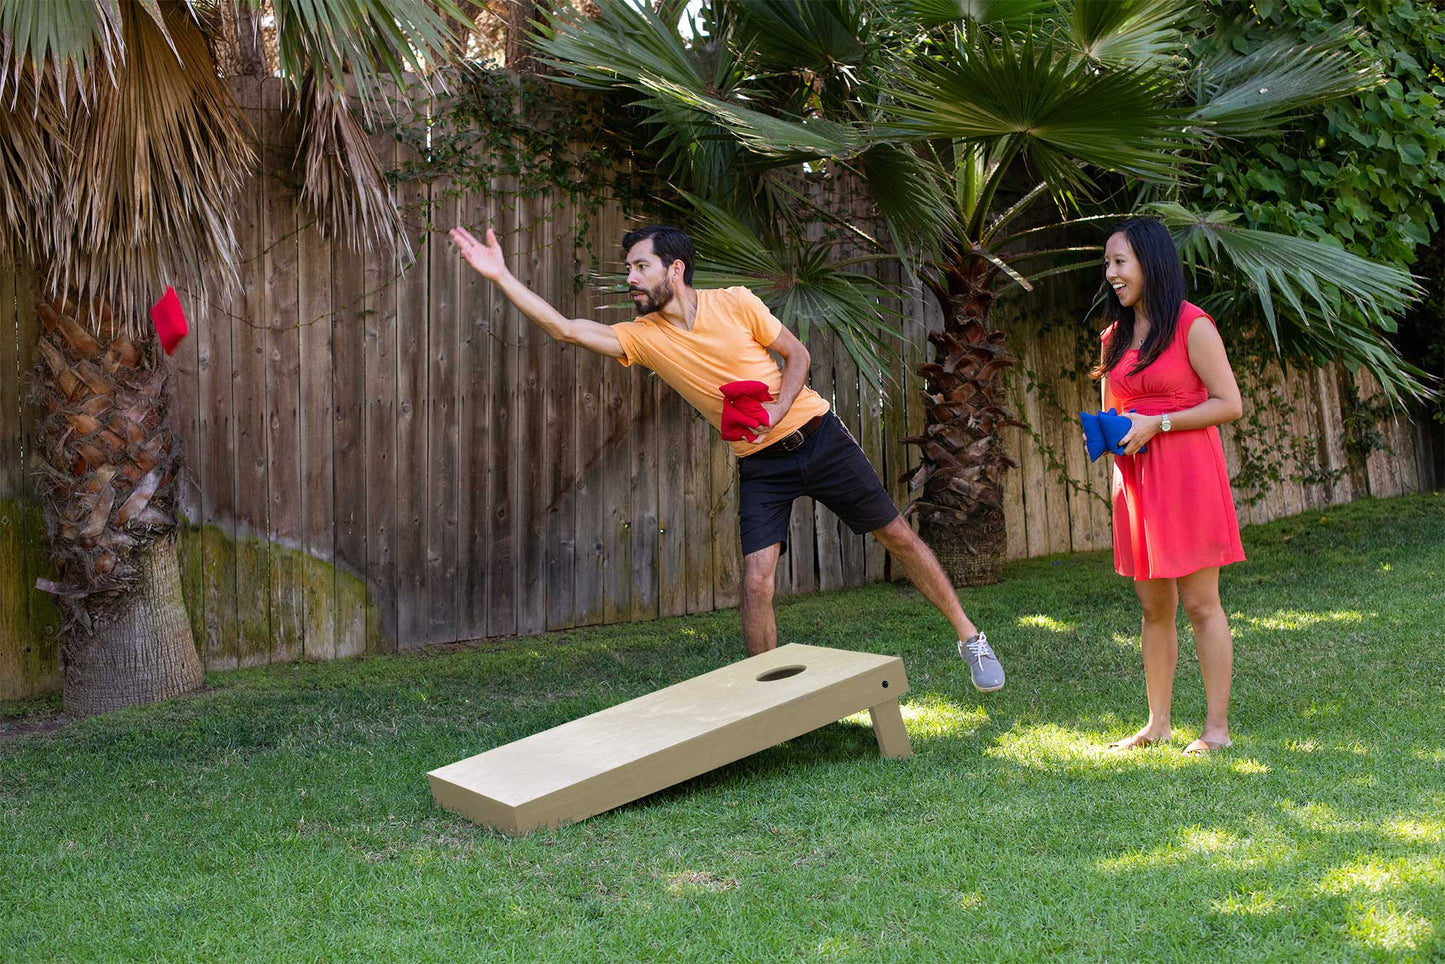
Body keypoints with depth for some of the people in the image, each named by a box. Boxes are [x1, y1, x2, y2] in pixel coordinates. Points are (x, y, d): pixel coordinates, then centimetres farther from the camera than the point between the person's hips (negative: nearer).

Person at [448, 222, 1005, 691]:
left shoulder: (736, 303, -11)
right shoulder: (643, 336, -6)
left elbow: (797, 355, -1)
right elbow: (565, 329, -15)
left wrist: (775, 411, -18)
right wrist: (500, 276, -22)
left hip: (816, 434, -1)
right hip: (761, 465, 1)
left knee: (896, 534, 6)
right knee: (756, 583, -11)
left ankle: (969, 636, 23)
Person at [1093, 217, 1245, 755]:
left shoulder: (1191, 326, -6)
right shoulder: (1115, 337, 14)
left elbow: (1229, 404, -9)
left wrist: (1158, 424, -15)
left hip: (1186, 475, -6)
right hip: (1135, 479, 6)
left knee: (1200, 604, -3)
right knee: (1153, 607, 10)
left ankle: (1216, 726, 3)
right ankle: (1157, 723, 16)